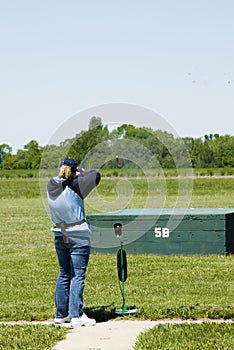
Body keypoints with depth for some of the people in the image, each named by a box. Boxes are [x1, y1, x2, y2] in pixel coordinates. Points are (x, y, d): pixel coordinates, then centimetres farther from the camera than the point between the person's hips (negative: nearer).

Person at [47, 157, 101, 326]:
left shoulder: (52, 187, 0)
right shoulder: (74, 187, -15)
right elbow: (96, 176, -12)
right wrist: (82, 173, 3)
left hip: (60, 235, 6)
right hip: (78, 236, -6)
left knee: (64, 275, 15)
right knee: (78, 275, -4)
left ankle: (61, 314, 20)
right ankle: (76, 315, -7)